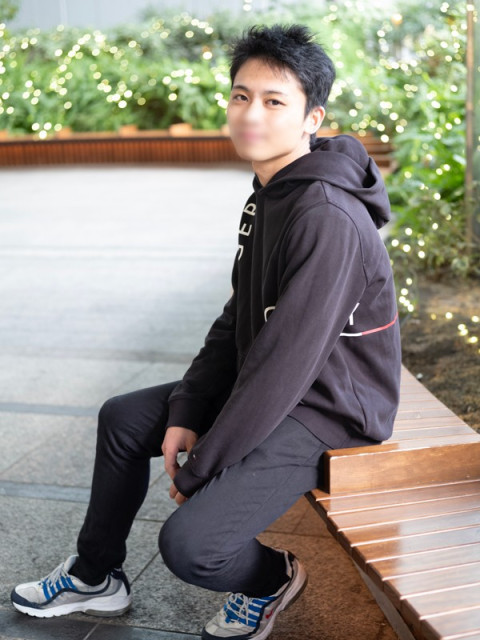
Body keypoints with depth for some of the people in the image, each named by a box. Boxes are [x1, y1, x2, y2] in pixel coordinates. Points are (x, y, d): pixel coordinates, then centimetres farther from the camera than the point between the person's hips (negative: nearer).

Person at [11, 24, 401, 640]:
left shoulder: (328, 218, -27)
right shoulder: (266, 196, 5)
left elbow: (287, 362, -27)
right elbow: (237, 322, 8)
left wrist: (200, 469, -18)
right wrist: (185, 413, -1)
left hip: (325, 414, -9)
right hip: (263, 388, 10)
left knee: (189, 545, -23)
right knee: (122, 417, 14)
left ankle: (272, 577, 12)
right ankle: (95, 576, 32)